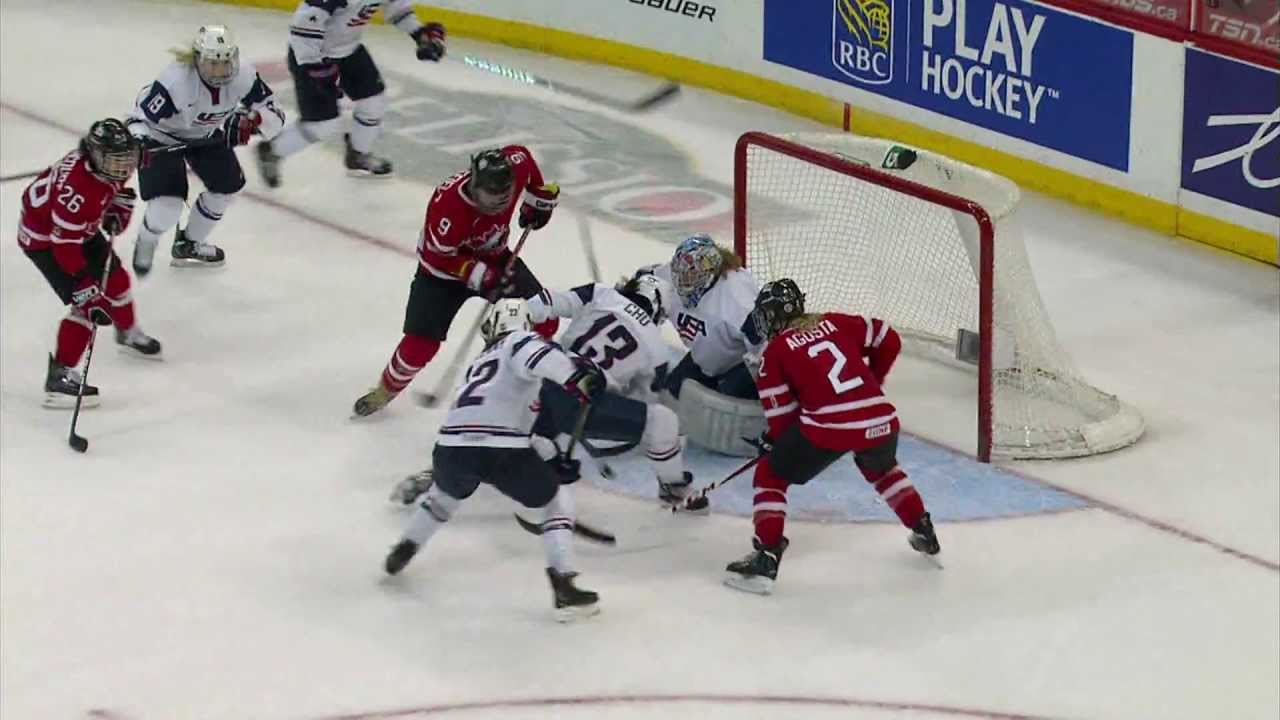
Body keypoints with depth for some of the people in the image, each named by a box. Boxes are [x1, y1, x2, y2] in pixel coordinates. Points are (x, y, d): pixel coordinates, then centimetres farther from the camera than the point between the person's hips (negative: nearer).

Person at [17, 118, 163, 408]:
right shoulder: (78, 191, -41)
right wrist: (86, 288, -35)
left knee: (115, 277, 22)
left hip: (81, 227, 9)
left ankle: (128, 333, 50)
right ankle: (60, 376, -13)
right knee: (86, 303, -16)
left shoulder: (106, 159, -16)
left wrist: (119, 204, -1)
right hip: (43, 237, -9)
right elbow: (65, 245, -36)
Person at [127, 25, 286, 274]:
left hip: (206, 136, 6)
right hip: (162, 138, -6)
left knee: (228, 184, 6)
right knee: (168, 207, -16)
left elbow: (273, 115, -18)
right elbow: (140, 116, -34)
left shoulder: (243, 76, -25)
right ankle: (144, 244, 21)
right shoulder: (175, 81, -38)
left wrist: (251, 121, -40)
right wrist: (136, 145, -54)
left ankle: (189, 244, 32)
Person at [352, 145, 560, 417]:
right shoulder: (448, 206, -41)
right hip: (443, 267, -5)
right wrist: (481, 275, -35)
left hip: (493, 256, 5)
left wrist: (539, 197, 4)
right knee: (422, 342, -14)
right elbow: (439, 258, -27)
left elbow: (523, 156, 0)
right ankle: (386, 389, 14)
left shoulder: (514, 167, -26)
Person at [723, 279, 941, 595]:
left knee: (771, 476, 12)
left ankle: (766, 559, 0)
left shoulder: (775, 352, 8)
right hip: (880, 420, 5)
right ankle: (924, 532, 41)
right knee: (881, 467, 38)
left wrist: (773, 443, 25)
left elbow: (781, 414, 6)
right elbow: (889, 340, 21)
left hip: (828, 426, -5)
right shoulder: (835, 322, 18)